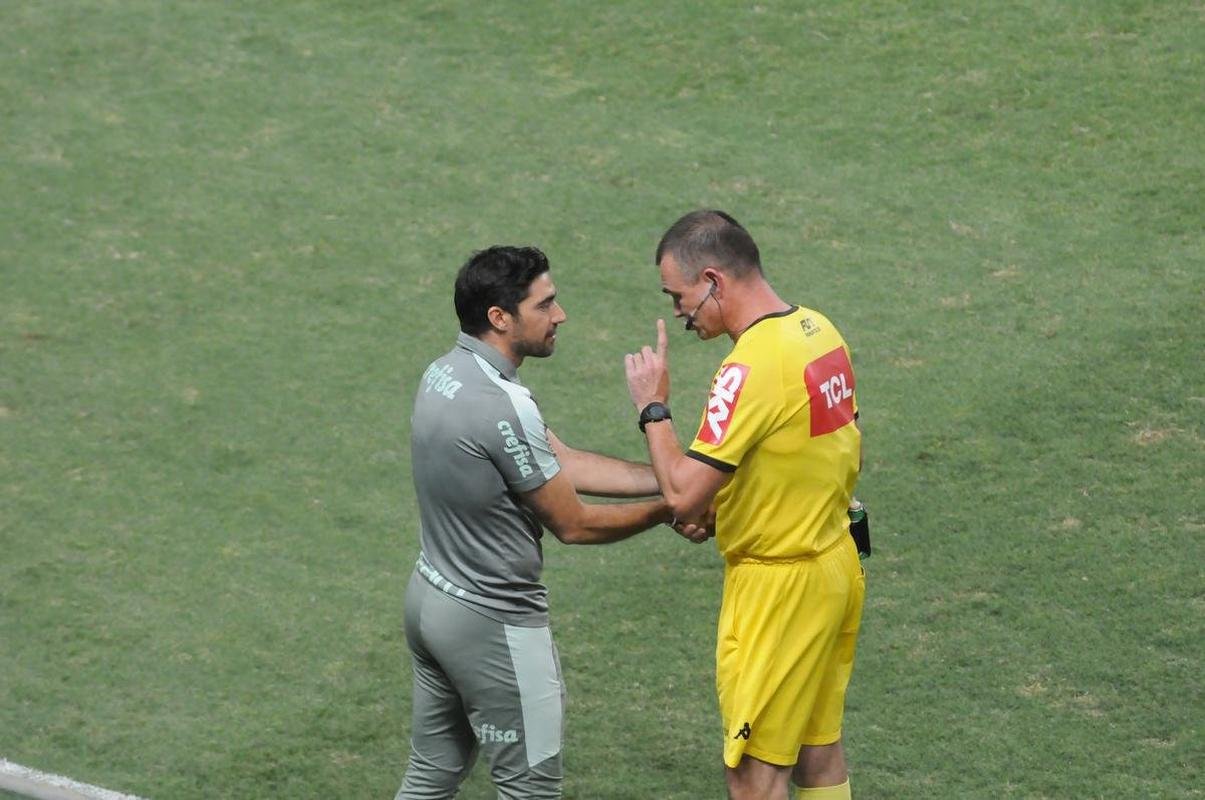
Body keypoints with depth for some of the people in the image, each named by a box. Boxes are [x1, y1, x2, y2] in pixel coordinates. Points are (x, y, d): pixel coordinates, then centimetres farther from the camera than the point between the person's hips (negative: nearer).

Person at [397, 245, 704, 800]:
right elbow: (574, 524, -16)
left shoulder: (446, 374, 3)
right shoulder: (502, 405, -27)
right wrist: (668, 509, -3)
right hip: (494, 624, -9)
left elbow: (563, 462, 6)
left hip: (433, 595, 9)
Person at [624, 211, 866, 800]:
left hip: (779, 586, -9)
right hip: (836, 563, 9)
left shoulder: (752, 367, -25)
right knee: (818, 749, 19)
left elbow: (683, 495, -26)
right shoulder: (819, 331, 2)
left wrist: (653, 407, -11)